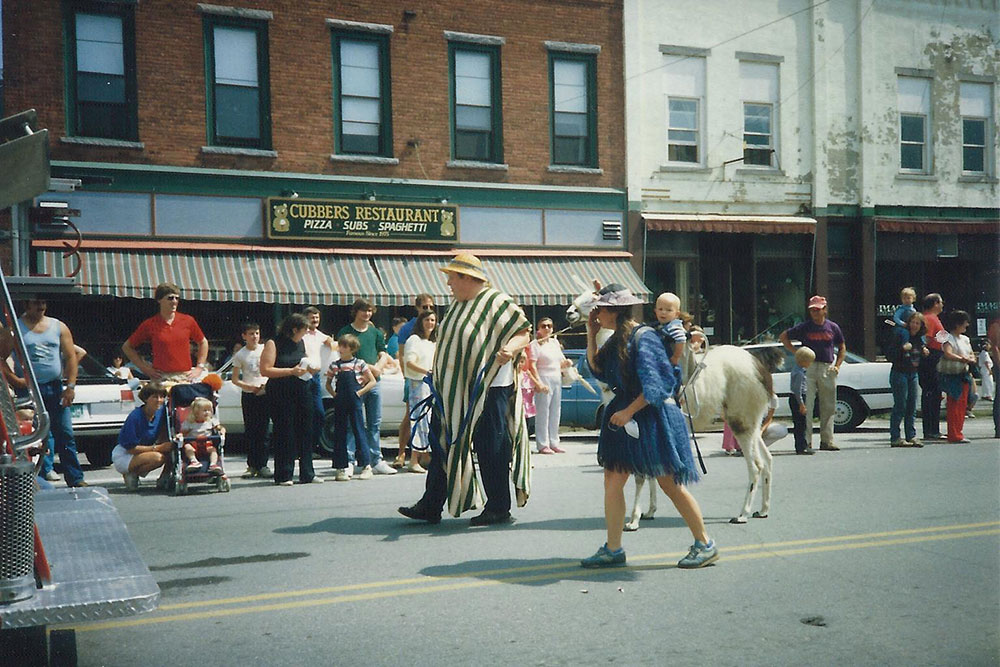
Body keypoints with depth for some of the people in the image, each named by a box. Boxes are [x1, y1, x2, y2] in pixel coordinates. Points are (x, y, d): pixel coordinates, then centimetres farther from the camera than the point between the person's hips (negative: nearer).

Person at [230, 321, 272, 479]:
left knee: (263, 430, -1)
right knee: (250, 431, 1)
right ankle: (251, 465, 6)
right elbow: (235, 379, 2)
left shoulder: (266, 350, 5)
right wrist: (249, 387, -14)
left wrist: (267, 384, -9)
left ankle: (262, 465, 2)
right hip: (248, 396, 0)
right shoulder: (240, 355, 2)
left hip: (265, 394, 0)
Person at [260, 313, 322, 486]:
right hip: (281, 394, -6)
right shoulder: (274, 344, -5)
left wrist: (307, 368, 8)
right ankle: (283, 476, 4)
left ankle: (307, 474, 13)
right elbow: (265, 370, -13)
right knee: (284, 434, -3)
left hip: (302, 392, 6)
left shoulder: (301, 343, 15)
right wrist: (291, 371, -17)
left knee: (305, 432, 6)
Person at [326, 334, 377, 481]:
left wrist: (360, 392, -7)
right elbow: (328, 384, 16)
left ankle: (366, 466, 3)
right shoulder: (334, 365, 6)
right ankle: (342, 468, 9)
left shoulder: (360, 364, -1)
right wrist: (334, 394, -1)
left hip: (354, 403, -3)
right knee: (339, 434, 4)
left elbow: (372, 381, 3)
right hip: (340, 403, 3)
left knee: (359, 432, -2)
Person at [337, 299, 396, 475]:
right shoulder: (345, 332, 1)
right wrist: (369, 367, -15)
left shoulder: (376, 332, 17)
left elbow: (383, 356, 14)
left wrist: (377, 368, -8)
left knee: (375, 423, 8)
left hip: (373, 382, 5)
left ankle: (376, 461, 14)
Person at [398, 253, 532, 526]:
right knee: (442, 446, 8)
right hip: (453, 392, 8)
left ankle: (499, 509, 10)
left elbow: (524, 333, -12)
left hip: (487, 391, -8)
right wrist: (438, 381, 21)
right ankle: (430, 506, 13)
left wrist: (509, 349, -32)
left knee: (490, 451, -1)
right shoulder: (457, 304, 15)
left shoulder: (497, 303, -10)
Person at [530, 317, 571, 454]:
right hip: (544, 380, -8)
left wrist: (566, 363, 1)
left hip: (557, 380, 8)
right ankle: (543, 445, -5)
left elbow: (561, 363, 24)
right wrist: (539, 383, -23)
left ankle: (554, 443, 16)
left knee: (555, 412, 9)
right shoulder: (535, 344, -5)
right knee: (543, 412, -7)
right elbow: (532, 366, -14)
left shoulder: (555, 342, 17)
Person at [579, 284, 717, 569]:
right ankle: (613, 550, 11)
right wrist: (591, 333, 6)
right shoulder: (616, 340, 11)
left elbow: (655, 384, -19)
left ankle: (705, 545, 13)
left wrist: (629, 411, -20)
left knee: (669, 483, -2)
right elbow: (597, 368, 10)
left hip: (652, 416, -9)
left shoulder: (643, 337, -15)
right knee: (612, 479, 4)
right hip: (624, 414, 9)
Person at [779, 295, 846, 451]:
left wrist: (837, 366, 7)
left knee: (828, 406, 6)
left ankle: (827, 441, 14)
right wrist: (796, 353, -1)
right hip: (808, 367, -3)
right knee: (806, 405, -8)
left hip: (827, 369, 3)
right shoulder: (804, 327, 2)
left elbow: (842, 348, 20)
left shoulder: (833, 327, 9)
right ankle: (806, 441, -6)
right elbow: (783, 337, 8)